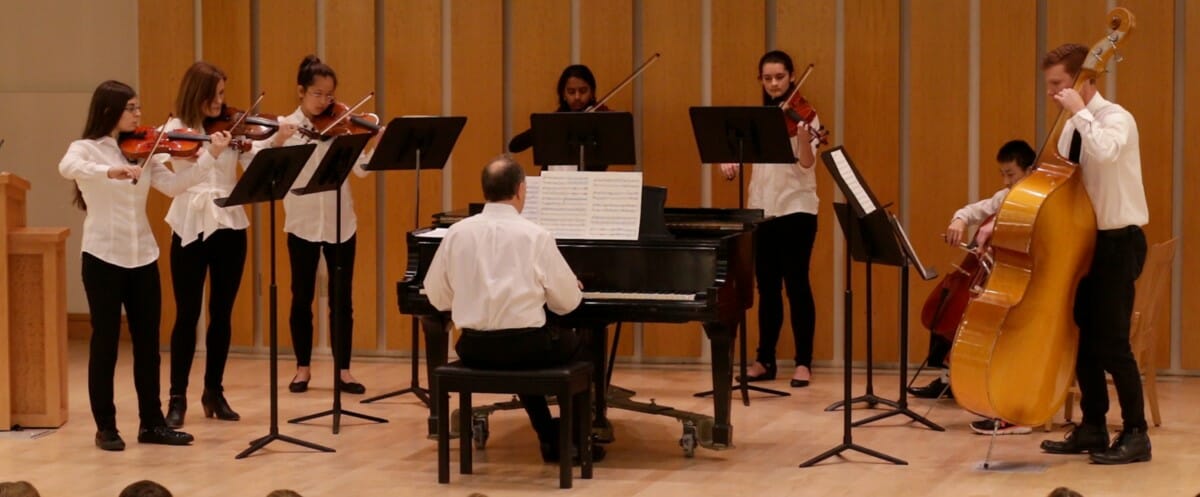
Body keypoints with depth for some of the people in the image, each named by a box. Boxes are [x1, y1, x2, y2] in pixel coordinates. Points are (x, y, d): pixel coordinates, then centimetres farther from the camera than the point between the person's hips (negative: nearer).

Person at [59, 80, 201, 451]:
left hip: (143, 257, 5)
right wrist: (110, 172, -44)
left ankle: (152, 423, 19)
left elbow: (172, 186, -1)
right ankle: (106, 427, 11)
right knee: (105, 343, 2)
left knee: (148, 342, 9)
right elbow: (67, 168, -29)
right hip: (103, 258, -5)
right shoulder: (86, 149, -7)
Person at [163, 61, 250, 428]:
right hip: (190, 229, -3)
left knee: (222, 314, 9)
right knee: (187, 315, -1)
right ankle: (178, 398, 5)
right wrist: (211, 154, -31)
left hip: (230, 226, 3)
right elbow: (184, 178, -16)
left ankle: (214, 392, 20)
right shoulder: (176, 130, -3)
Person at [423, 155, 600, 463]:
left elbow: (438, 297, 6)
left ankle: (550, 438, 39)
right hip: (522, 344, -4)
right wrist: (574, 289, 20)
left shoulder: (458, 233, -2)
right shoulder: (536, 236, -10)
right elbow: (567, 302, -3)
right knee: (574, 346, 28)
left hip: (474, 348, 4)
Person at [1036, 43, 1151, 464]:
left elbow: (1105, 151, -38)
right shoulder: (1072, 129, 9)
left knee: (1110, 342, -7)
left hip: (1118, 242, -8)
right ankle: (1092, 429, 21)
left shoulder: (1116, 119, -14)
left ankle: (1135, 434, 3)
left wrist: (1079, 111, -25)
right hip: (1083, 240, 8)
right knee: (1080, 338, 11)